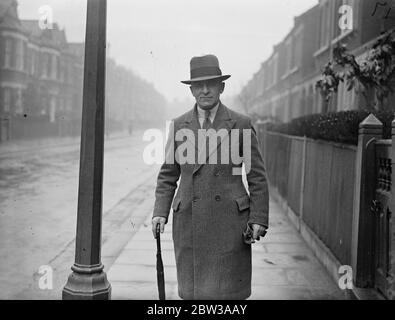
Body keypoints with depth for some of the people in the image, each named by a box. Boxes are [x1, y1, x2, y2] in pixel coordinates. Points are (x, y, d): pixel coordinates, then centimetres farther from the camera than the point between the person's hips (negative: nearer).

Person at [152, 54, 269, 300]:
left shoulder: (241, 124, 2)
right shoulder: (179, 125, 8)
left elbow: (257, 176, 3)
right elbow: (168, 175, 11)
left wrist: (259, 219, -4)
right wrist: (160, 212, -1)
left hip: (229, 222, -2)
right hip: (189, 222, 2)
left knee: (229, 289, 3)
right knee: (192, 289, 7)